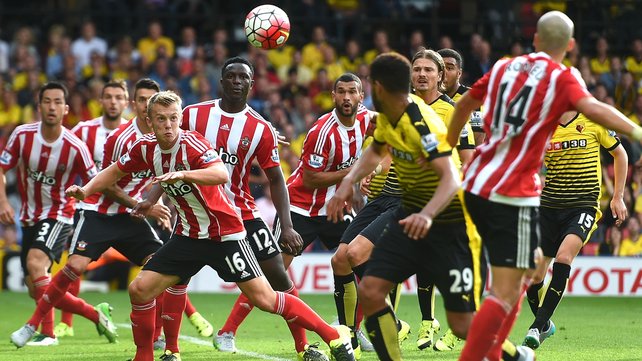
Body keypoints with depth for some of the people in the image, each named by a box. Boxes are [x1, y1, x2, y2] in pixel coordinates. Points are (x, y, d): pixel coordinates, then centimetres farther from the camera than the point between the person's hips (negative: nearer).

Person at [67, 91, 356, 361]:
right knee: (140, 290, -3)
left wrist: (183, 175, -55)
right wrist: (86, 190, 2)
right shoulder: (146, 148, -4)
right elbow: (115, 171, 16)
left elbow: (222, 175, -41)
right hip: (188, 235, 6)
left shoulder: (191, 144, -23)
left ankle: (335, 337, -2)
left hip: (224, 233, -6)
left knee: (264, 299, -11)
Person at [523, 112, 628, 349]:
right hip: (549, 207, 3)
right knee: (533, 277, 0)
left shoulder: (593, 122, -2)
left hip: (583, 206, -3)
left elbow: (619, 154, 11)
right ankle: (545, 326, 28)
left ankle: (537, 326, -27)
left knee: (563, 257, -29)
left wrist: (618, 197, 9)